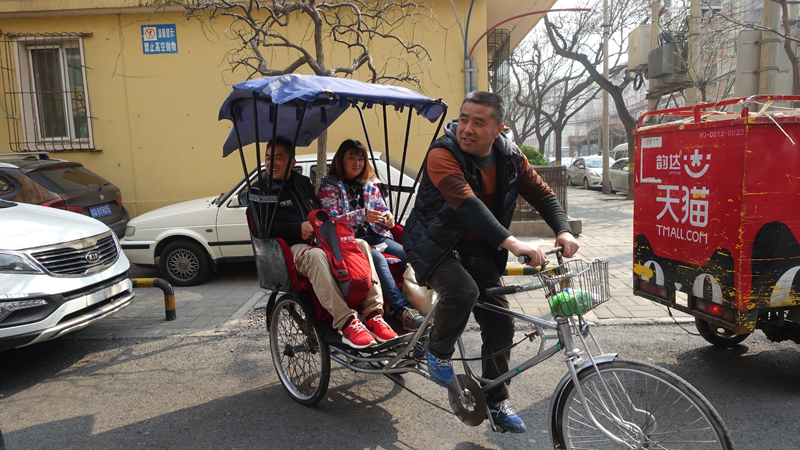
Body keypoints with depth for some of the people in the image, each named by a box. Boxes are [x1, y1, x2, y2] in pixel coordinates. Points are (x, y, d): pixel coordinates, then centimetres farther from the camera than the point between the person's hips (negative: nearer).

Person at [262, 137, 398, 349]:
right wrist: (299, 229, -14)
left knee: (361, 245, -20)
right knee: (315, 256, -40)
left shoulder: (304, 182, 24)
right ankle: (346, 323, -44)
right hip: (292, 247, -5)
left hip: (319, 241, 5)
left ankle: (373, 315, -28)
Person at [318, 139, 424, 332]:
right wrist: (362, 215, -20)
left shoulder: (370, 183, 20)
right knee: (377, 258, -36)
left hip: (374, 235, 5)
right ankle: (403, 311, -44)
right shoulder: (329, 185, 5)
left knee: (408, 255, -26)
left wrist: (388, 216, -5)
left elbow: (382, 209, 22)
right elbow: (331, 220, -6)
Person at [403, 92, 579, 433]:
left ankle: (496, 401, 23)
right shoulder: (442, 155, -23)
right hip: (436, 245, -5)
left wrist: (563, 231, -18)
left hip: (479, 250, 5)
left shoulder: (510, 158, -3)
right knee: (462, 290, -34)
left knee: (500, 325, 1)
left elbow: (543, 194, 1)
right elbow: (467, 203, -37)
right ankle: (438, 350, -1)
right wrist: (511, 242, -47)